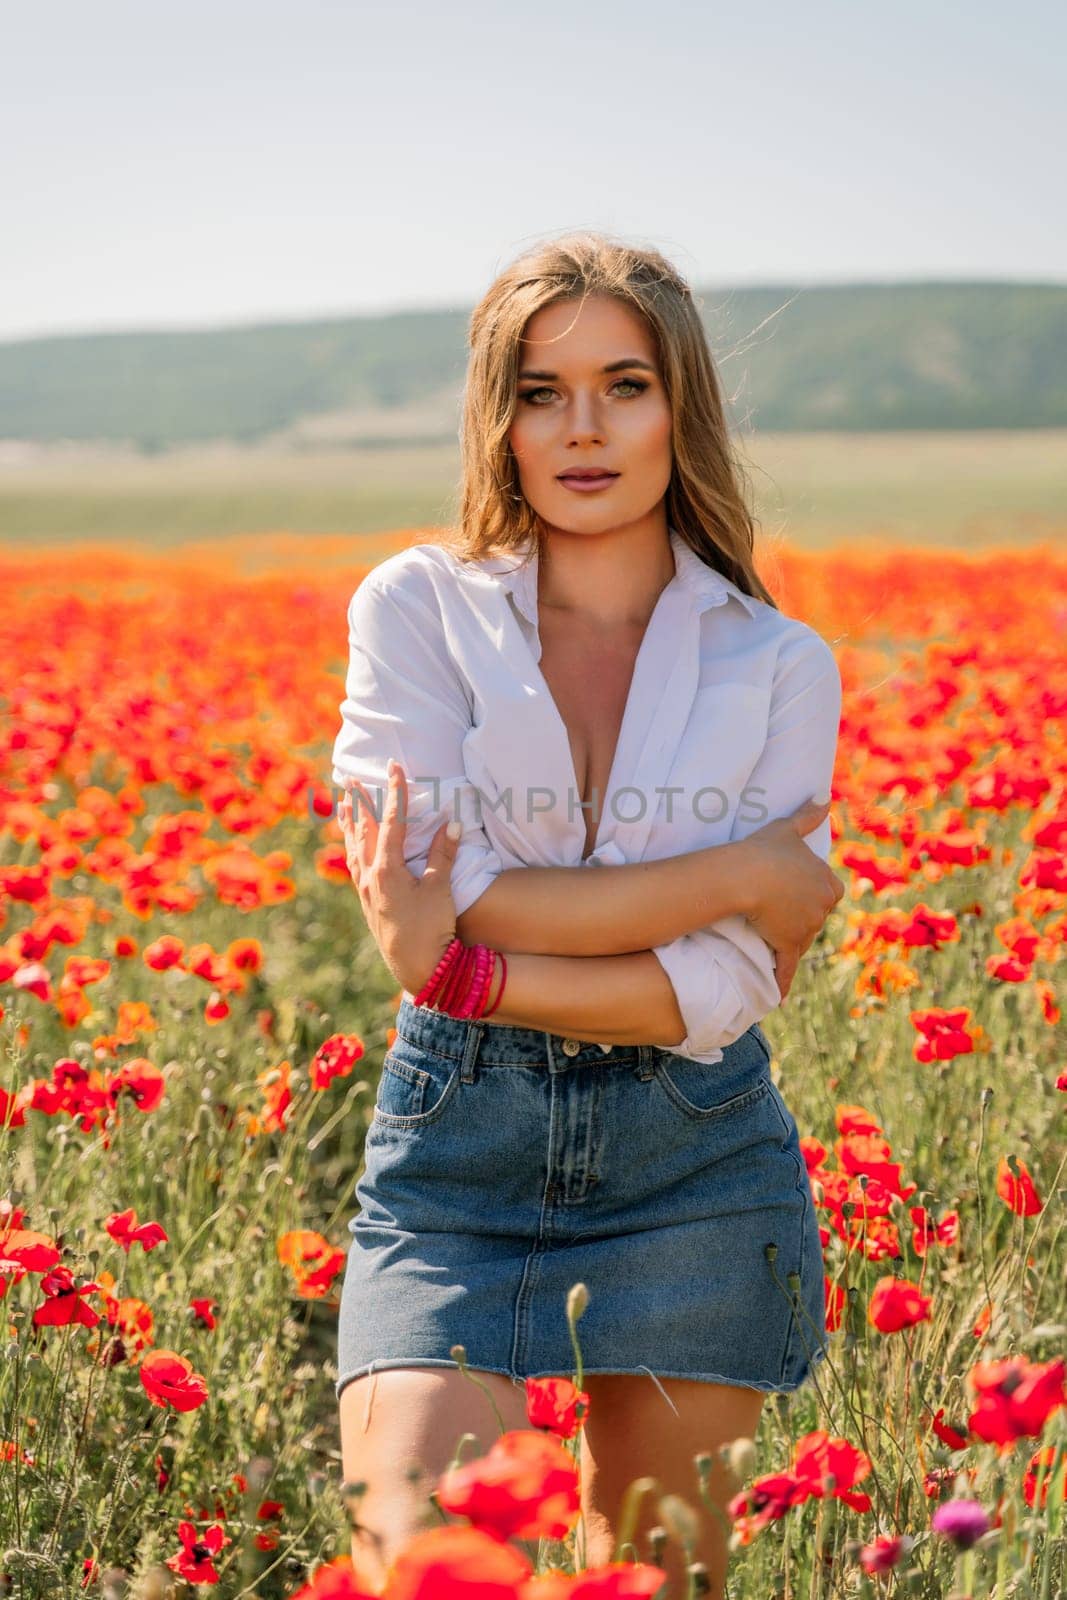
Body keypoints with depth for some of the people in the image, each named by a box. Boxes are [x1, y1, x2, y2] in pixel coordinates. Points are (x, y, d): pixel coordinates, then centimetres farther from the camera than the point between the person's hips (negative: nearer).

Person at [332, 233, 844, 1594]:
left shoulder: (780, 668, 3)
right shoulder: (418, 609, 1)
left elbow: (726, 989, -7)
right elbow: (445, 902, -11)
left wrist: (463, 967, -16)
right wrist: (735, 873, -10)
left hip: (694, 1165, 1)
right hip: (454, 1141, -1)